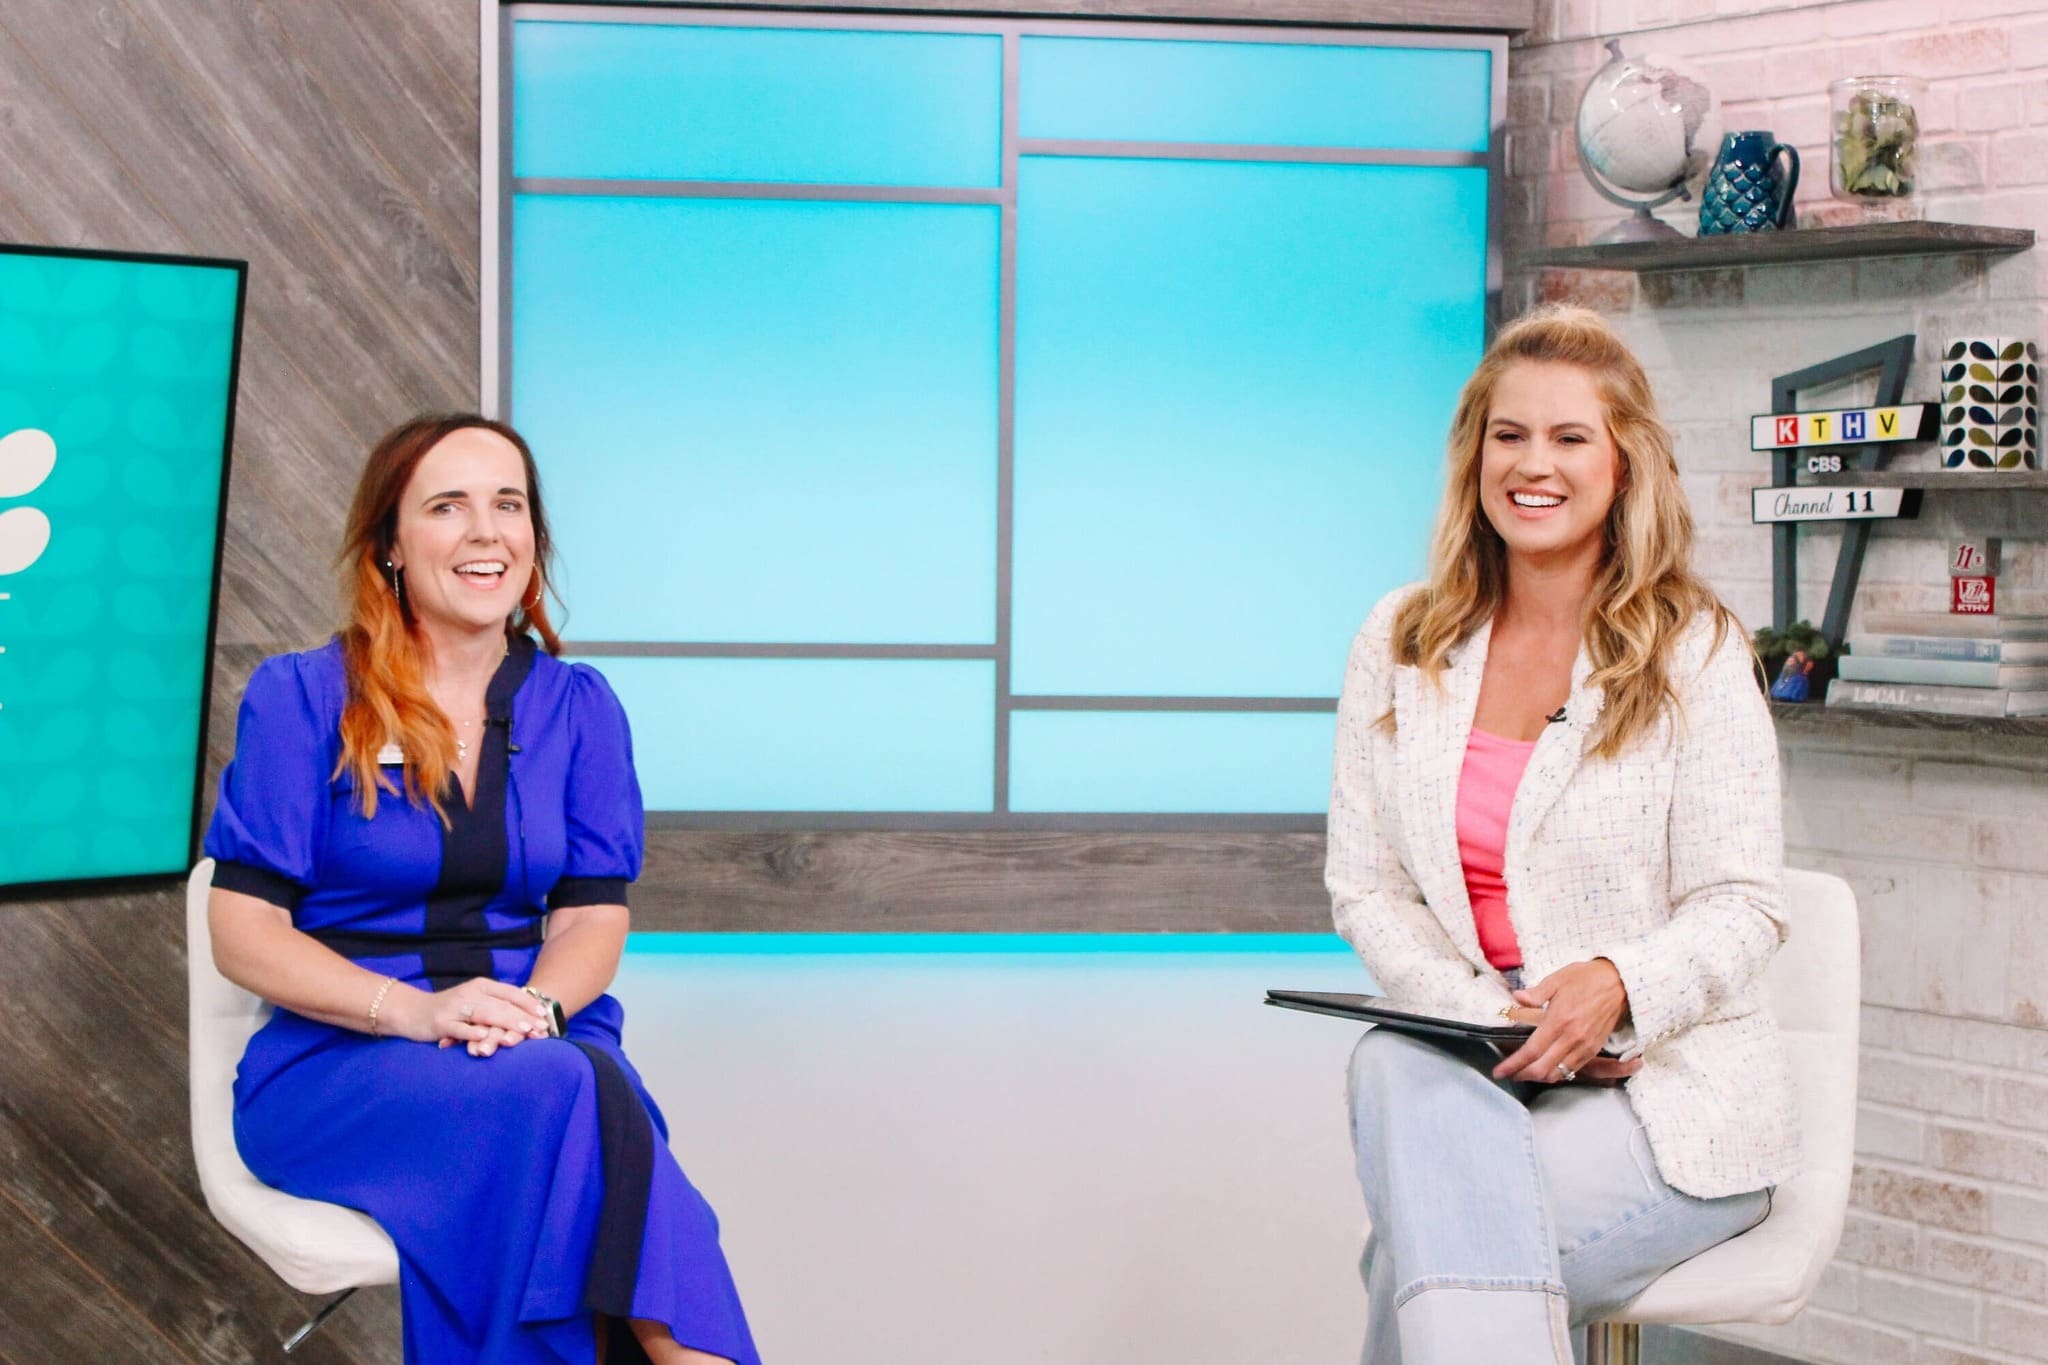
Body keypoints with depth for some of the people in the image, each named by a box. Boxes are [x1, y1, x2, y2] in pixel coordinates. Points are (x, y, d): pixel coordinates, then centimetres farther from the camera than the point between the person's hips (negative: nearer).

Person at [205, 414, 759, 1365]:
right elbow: (242, 932, -4)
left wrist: (536, 1010, -19)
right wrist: (414, 1010, -20)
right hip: (339, 1055, -2)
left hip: (546, 1036, 3)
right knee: (566, 1094, -35)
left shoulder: (577, 706, 11)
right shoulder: (301, 698, 1)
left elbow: (592, 916, 5)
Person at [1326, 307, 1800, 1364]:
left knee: (1424, 1246, -31)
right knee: (1392, 1068, -35)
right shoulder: (1399, 645, 9)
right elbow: (1366, 888, 6)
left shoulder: (1695, 652, -1)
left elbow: (1739, 908, -4)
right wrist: (1470, 1006, -13)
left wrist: (1618, 985, -25)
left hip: (1668, 1087, -3)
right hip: (1469, 1061, 3)